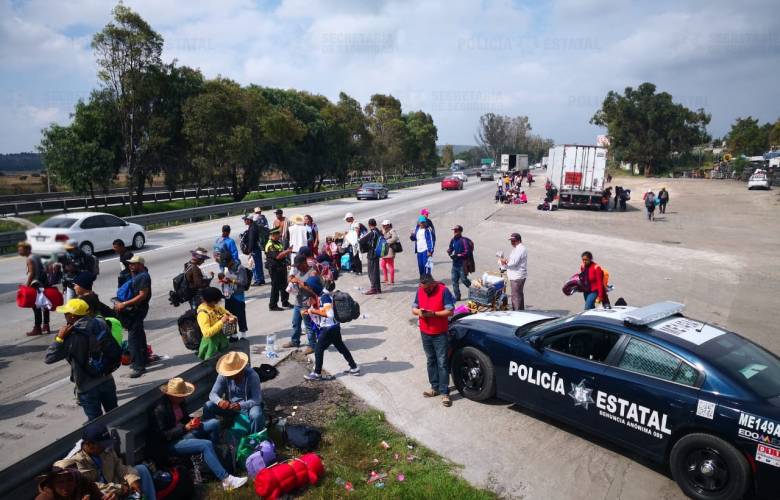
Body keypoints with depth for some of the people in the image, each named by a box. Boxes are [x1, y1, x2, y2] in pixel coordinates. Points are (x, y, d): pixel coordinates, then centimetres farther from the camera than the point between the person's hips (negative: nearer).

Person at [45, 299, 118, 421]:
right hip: (107, 380, 6)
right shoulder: (101, 324, -5)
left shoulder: (73, 336, -22)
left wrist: (59, 338, -20)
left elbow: (48, 358, -16)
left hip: (88, 387, -5)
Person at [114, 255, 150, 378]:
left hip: (138, 310, -10)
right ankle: (142, 360, 34)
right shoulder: (137, 274, 12)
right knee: (139, 335, 20)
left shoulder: (144, 276, -18)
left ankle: (138, 366, -5)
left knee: (133, 338, -10)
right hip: (134, 309, 10)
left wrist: (124, 304, -24)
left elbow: (142, 296, -23)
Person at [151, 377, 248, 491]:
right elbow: (163, 435, -22)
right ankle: (226, 480, -30)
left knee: (214, 423, -5)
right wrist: (185, 428, -27)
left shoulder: (180, 402, 2)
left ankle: (213, 454, 6)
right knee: (206, 445, -27)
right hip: (172, 443, -8)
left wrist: (192, 422, -8)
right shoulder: (160, 410, -21)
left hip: (184, 433, 8)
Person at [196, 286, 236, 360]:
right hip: (211, 344, -8)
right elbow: (207, 333, -32)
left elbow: (228, 313, 15)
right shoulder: (203, 314, -24)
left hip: (222, 340, 8)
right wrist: (221, 322, -31)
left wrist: (232, 318, -9)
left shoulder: (217, 306, -1)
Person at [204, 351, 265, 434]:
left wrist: (241, 405, -44)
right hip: (230, 405, 4)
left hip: (248, 406, -3)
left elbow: (257, 399, -27)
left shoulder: (252, 376, -24)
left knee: (256, 415, -36)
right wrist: (219, 401, -37)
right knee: (208, 406, -18)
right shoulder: (223, 375, -13)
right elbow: (213, 393, -13)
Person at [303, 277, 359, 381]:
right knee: (341, 347, 17)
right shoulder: (317, 296, 7)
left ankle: (317, 373, 13)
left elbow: (328, 313, -32)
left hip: (329, 328, -10)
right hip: (333, 327, 10)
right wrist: (308, 312, 2)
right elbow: (319, 311, 18)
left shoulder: (324, 296, -22)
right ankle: (354, 367, 26)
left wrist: (313, 310, -24)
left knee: (318, 349, 1)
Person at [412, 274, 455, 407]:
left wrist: (433, 314, -23)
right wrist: (418, 311, -13)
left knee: (442, 363, -4)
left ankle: (444, 393, 0)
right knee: (431, 361, 14)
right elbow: (413, 308, 10)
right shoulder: (420, 291, 3)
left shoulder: (443, 291, -13)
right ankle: (435, 387, 25)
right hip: (425, 333, 5)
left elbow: (450, 311, -14)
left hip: (440, 334, -5)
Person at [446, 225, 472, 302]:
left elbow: (467, 252, -20)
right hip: (455, 264, 7)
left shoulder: (463, 240, -14)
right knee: (454, 280, 6)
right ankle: (457, 296, 15)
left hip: (462, 264, -7)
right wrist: (449, 252, -2)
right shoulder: (453, 240, 9)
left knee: (463, 279, -4)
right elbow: (450, 249, 21)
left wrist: (458, 255, -21)